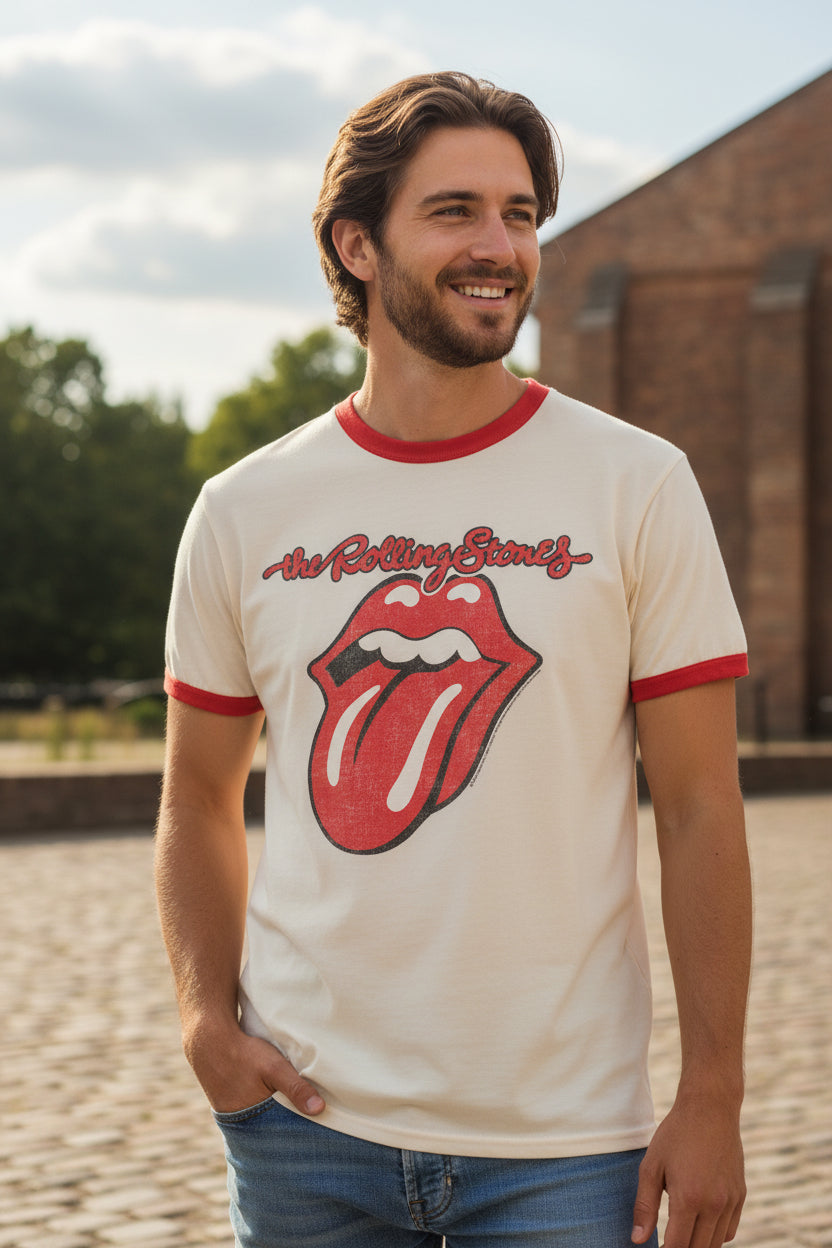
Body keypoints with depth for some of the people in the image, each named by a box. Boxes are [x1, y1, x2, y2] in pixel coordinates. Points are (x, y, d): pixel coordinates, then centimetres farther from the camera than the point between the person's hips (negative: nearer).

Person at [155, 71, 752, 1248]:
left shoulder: (640, 487, -2)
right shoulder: (244, 512, 3)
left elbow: (699, 809, -2)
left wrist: (712, 1102, -6)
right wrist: (206, 1016, -2)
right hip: (306, 1122, 2)